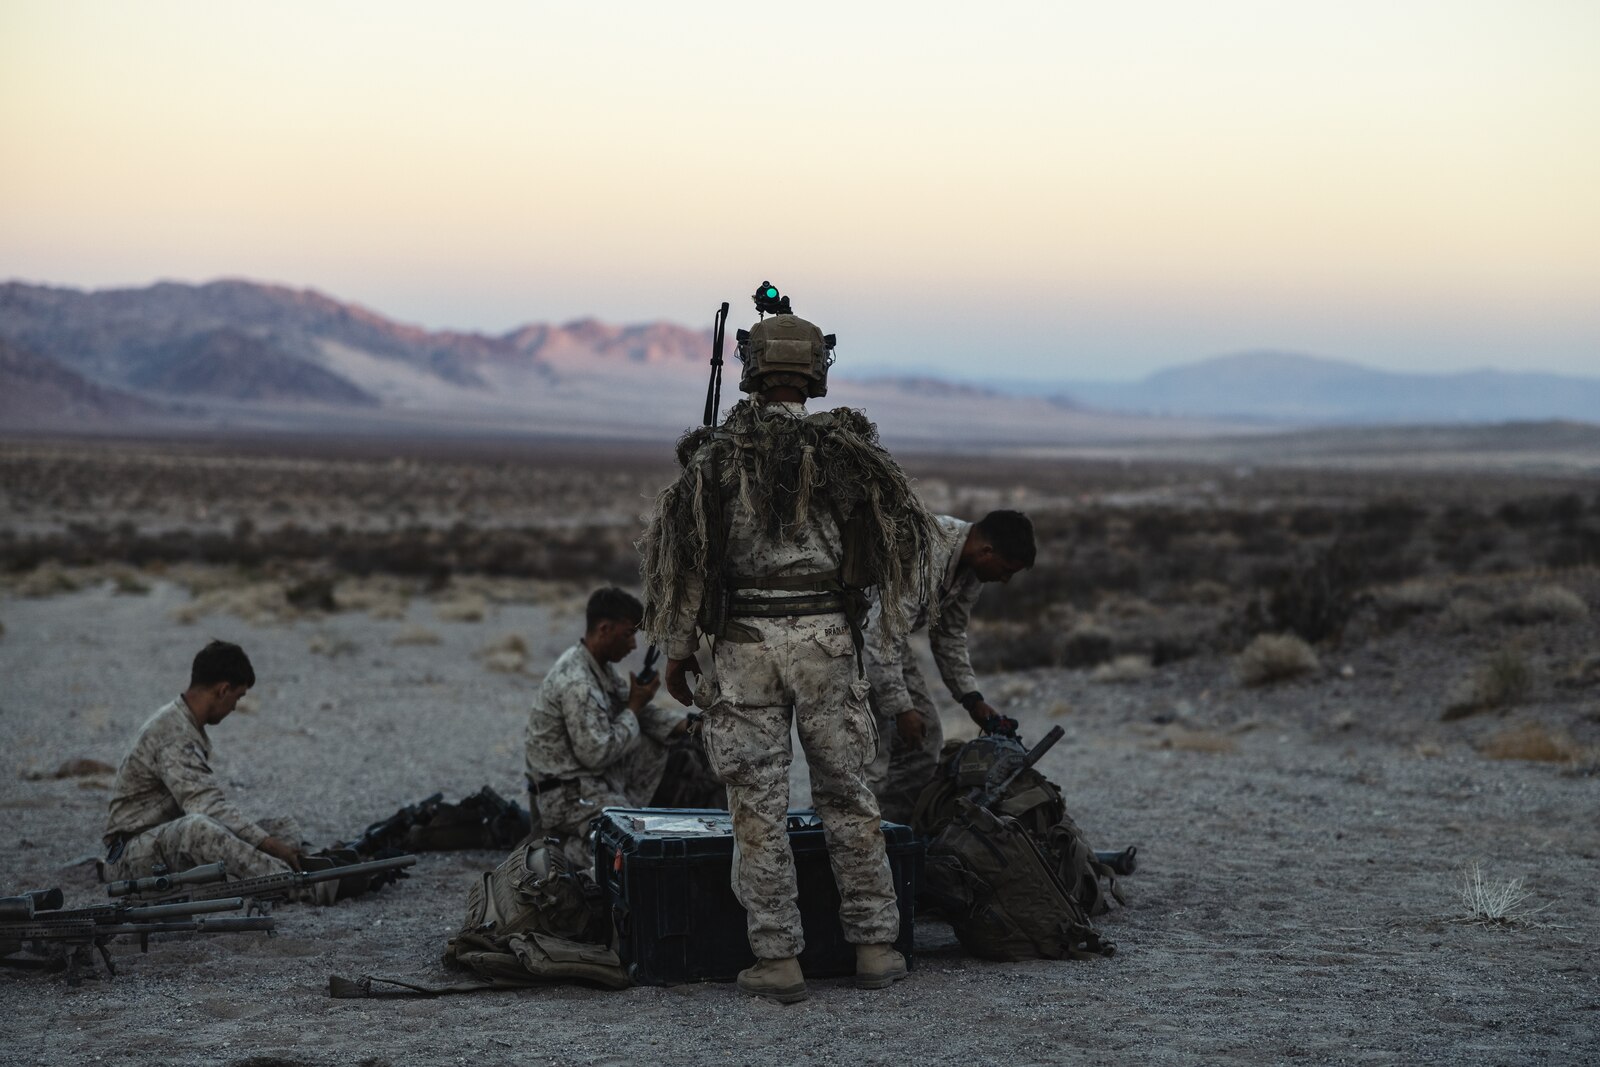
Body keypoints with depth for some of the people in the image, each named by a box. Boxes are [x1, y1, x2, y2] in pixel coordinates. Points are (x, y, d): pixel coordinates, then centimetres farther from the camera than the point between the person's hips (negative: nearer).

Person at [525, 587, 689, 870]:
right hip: (568, 795, -10)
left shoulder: (599, 667, 7)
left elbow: (635, 711, 15)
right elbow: (597, 754, -25)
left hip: (591, 778, 10)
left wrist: (685, 725, 0)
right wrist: (634, 707, -13)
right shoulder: (576, 684, -25)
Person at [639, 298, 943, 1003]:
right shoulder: (846, 448, 0)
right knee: (847, 794, 11)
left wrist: (677, 649, 4)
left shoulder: (716, 454, -2)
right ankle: (874, 946, 13)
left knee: (759, 806, 3)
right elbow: (901, 530, 7)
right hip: (826, 639, 1)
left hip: (743, 642, -1)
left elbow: (683, 551, -3)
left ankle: (776, 960, 4)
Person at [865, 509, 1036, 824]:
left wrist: (971, 698, 5)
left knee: (924, 734, 8)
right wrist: (900, 708, -28)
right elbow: (882, 636, -33)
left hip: (888, 635, 10)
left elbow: (949, 634, 11)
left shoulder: (971, 565, -3)